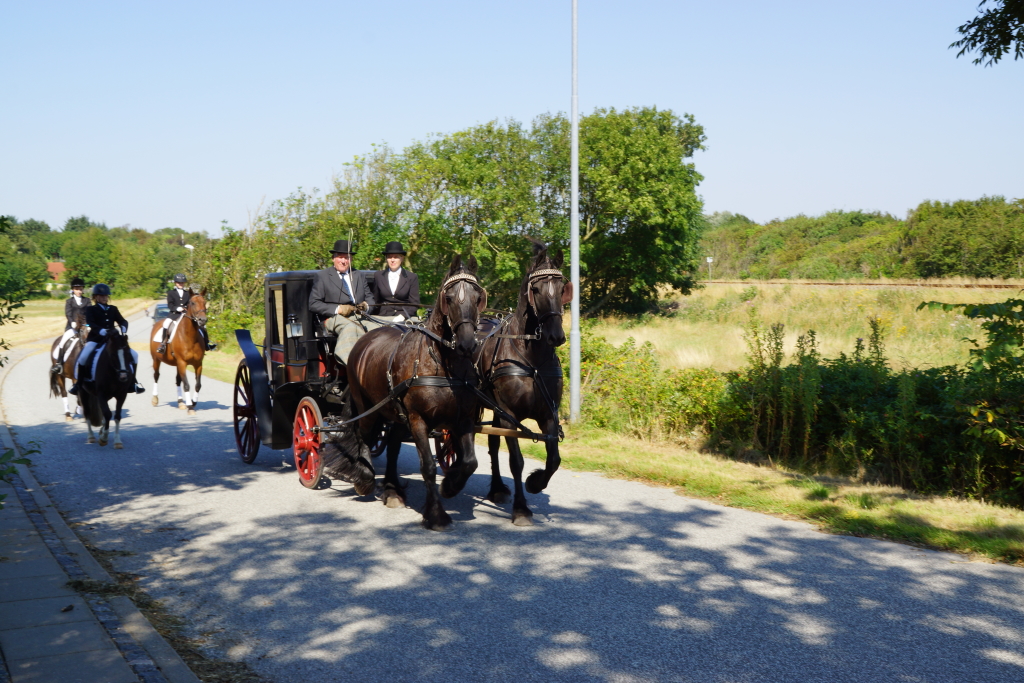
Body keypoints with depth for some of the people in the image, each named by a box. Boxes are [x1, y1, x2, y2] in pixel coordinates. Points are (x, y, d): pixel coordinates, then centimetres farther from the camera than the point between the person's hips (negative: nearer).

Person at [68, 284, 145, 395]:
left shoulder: (113, 309, 14)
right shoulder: (90, 310, 2)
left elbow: (122, 321, 4)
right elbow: (91, 324, -14)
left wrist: (124, 328, -20)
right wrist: (101, 331, -33)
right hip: (95, 340, -4)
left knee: (133, 354, -6)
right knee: (82, 358, -28)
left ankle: (133, 381, 8)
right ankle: (77, 383, -10)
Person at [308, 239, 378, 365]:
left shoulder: (359, 276, 27)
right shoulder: (322, 276, 11)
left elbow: (370, 297, 28)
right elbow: (313, 304, 2)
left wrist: (366, 305, 1)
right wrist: (337, 309, -12)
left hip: (359, 317, 4)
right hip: (334, 318, -4)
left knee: (378, 329, -28)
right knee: (351, 327, -40)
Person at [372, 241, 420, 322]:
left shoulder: (412, 277, 7)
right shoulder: (378, 276, 14)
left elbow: (415, 303, 3)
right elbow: (376, 301, 15)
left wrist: (403, 315, -14)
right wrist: (376, 318, 1)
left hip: (405, 319, -1)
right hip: (383, 317, 1)